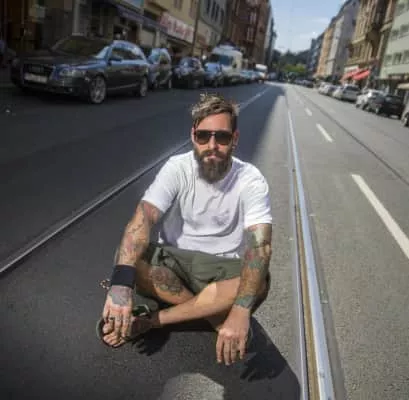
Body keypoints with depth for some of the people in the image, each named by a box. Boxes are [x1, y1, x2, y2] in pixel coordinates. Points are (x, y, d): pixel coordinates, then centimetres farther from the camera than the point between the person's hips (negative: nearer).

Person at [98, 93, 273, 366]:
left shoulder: (251, 181, -16)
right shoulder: (177, 168, -13)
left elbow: (259, 246, -29)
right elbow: (143, 218, -27)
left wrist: (241, 311, -45)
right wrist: (121, 282, -44)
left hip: (223, 269, 0)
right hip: (173, 260, 1)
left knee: (259, 283, -33)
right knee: (128, 258, -28)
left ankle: (151, 320, -21)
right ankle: (216, 316, -15)